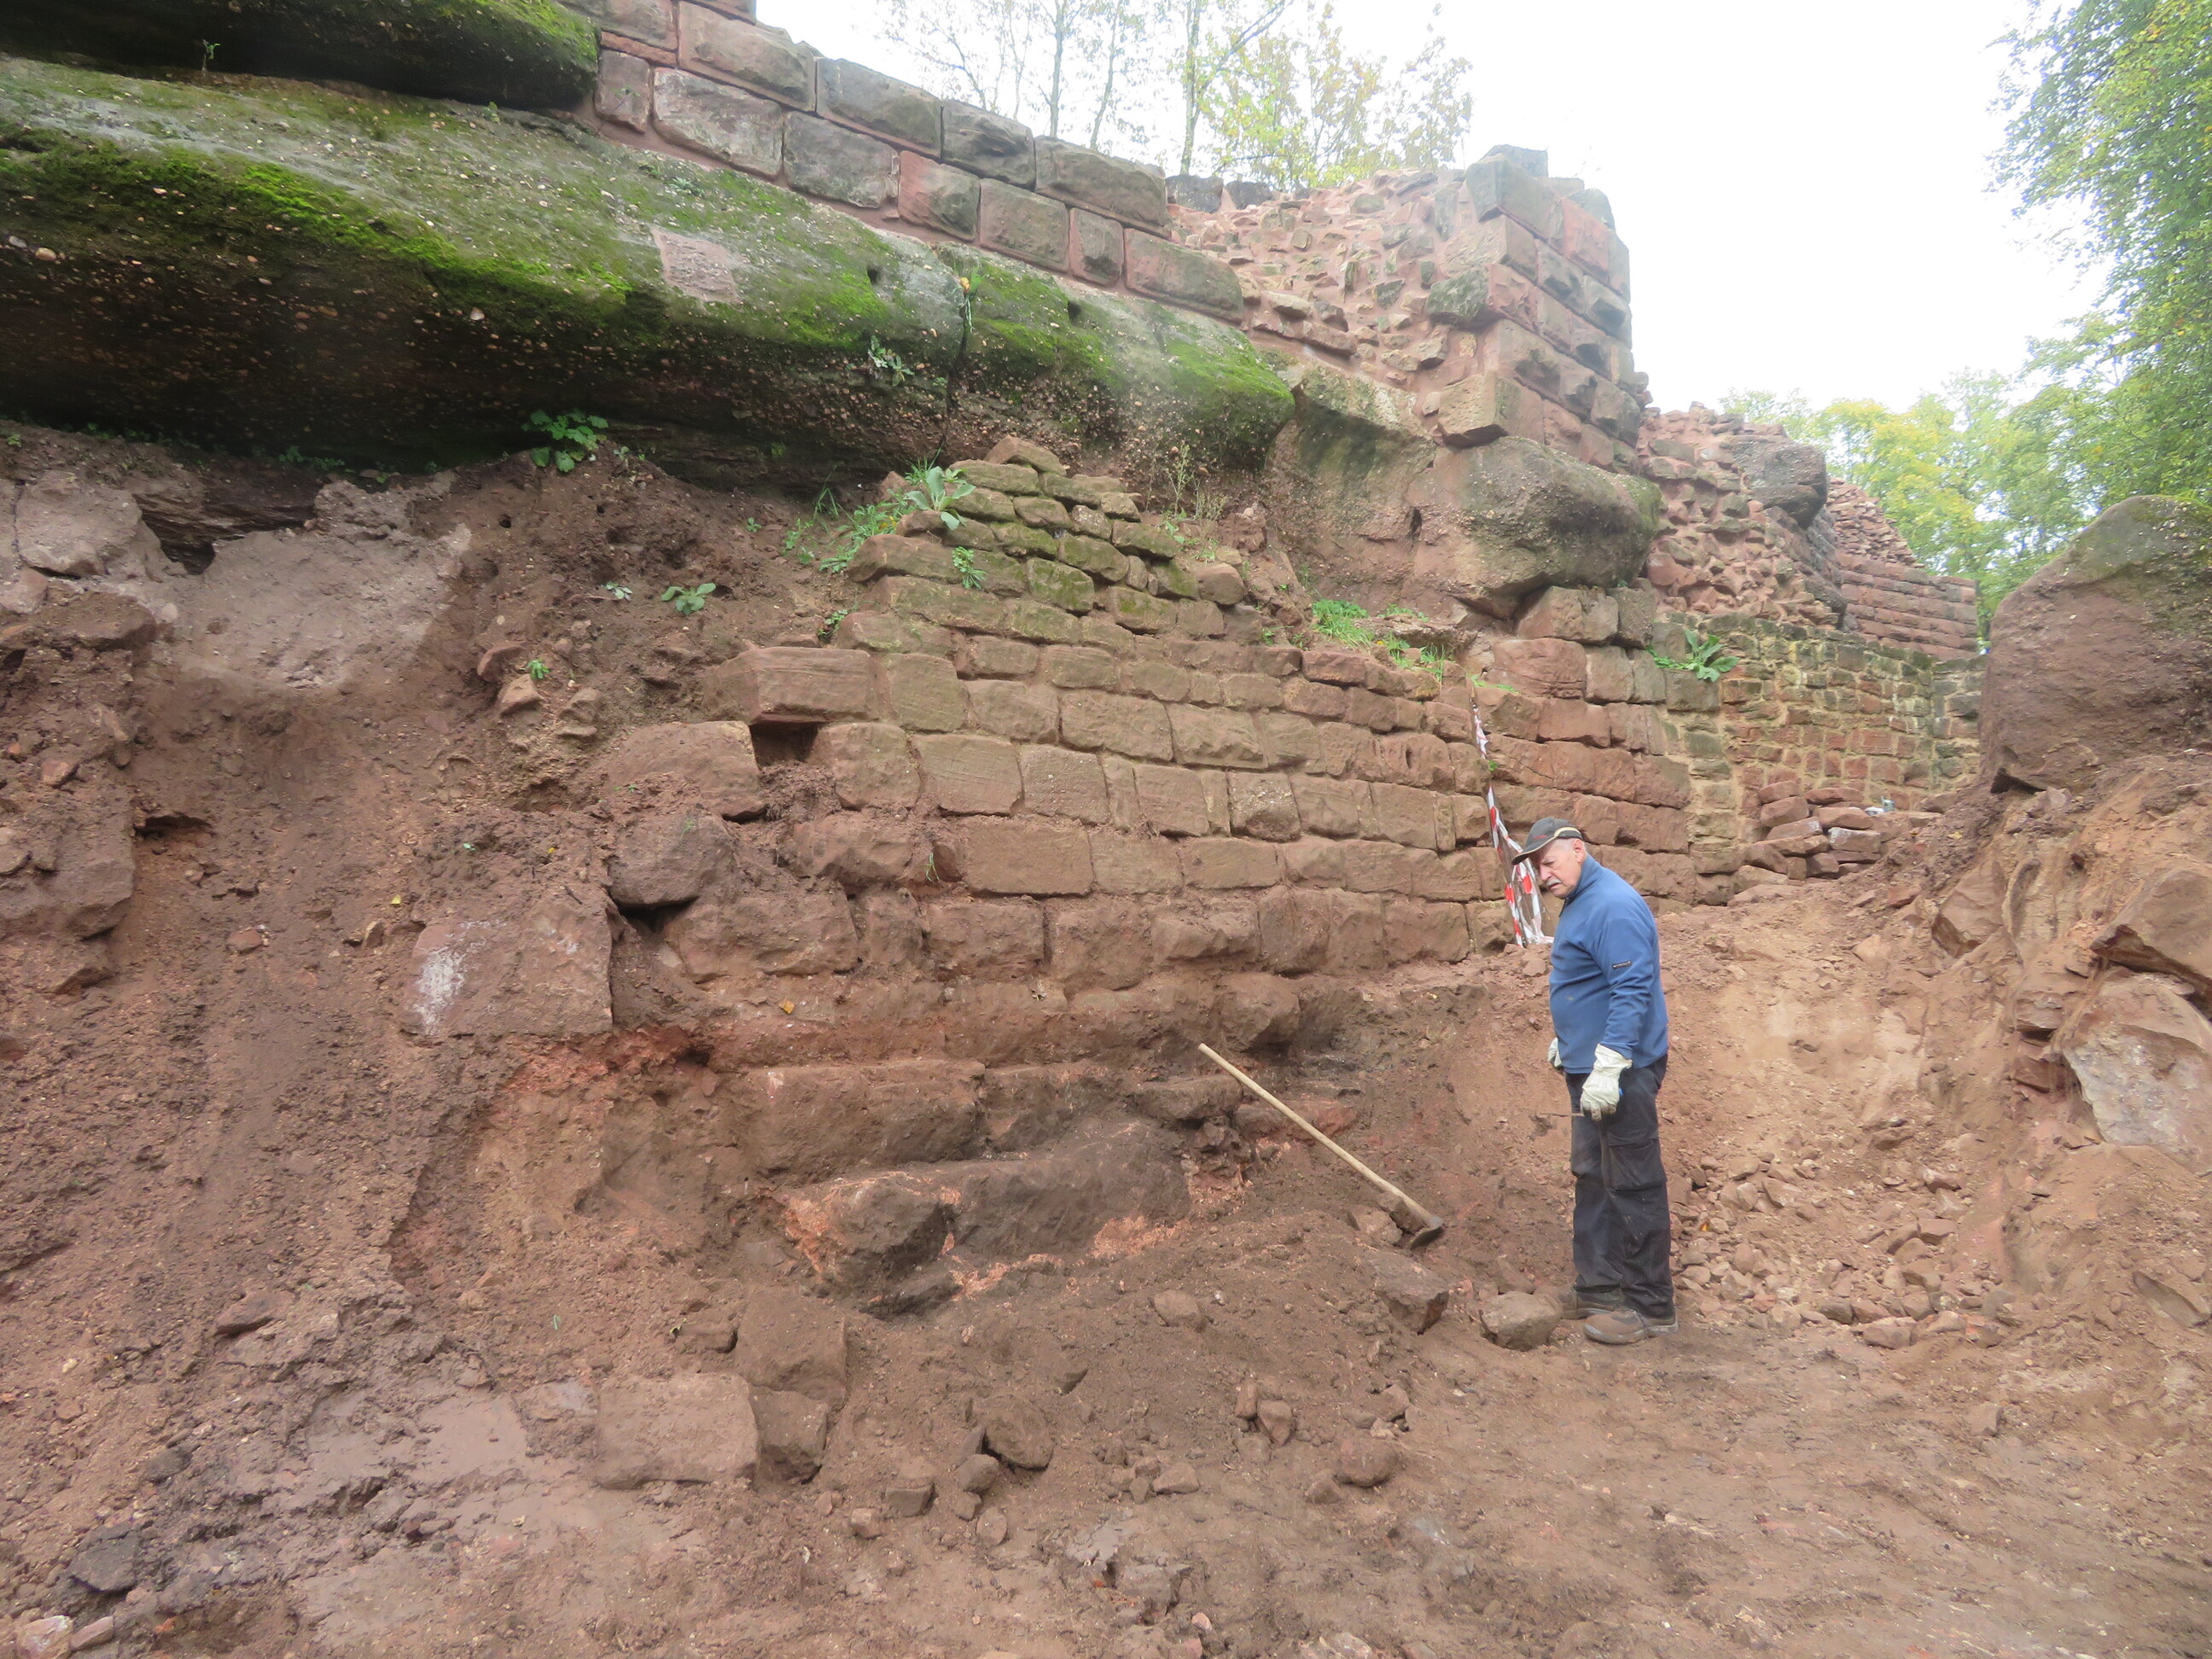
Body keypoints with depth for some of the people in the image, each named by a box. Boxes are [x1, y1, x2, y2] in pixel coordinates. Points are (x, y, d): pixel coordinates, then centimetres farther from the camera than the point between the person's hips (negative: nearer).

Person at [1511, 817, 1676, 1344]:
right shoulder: (1578, 903, 14)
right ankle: (1598, 1290, 27)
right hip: (1588, 1069, 11)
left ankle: (1651, 1308, 9)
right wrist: (1564, 1042, 29)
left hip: (1619, 1072, -11)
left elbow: (1632, 990, -25)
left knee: (1632, 1187, -2)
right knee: (1592, 1181, 16)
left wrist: (1608, 1067, -28)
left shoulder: (1613, 906, -19)